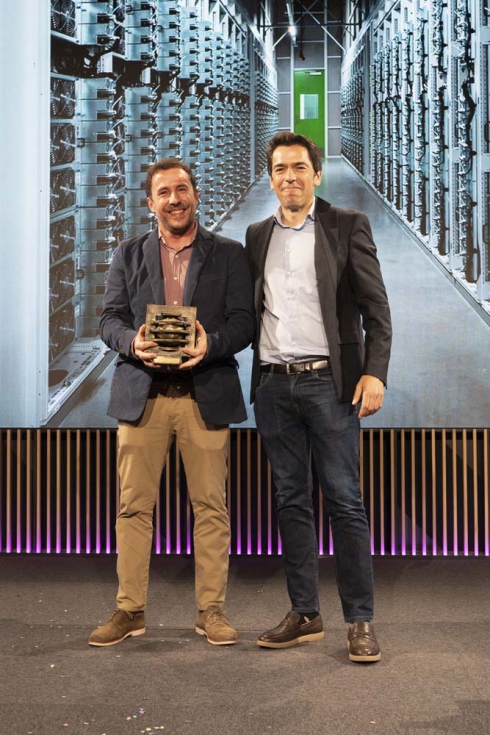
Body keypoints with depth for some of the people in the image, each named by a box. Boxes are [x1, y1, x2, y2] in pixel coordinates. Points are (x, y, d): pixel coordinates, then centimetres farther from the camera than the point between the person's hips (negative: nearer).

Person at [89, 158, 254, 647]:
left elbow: (243, 321, 1)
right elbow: (109, 318, 6)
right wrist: (133, 342, -16)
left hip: (206, 395, -1)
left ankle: (211, 610, 13)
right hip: (142, 395, 1)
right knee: (133, 505, 3)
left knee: (210, 505, 3)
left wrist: (210, 344, -19)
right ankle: (129, 610, 13)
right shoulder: (129, 254, 13)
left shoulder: (229, 255, 8)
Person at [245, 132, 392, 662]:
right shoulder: (258, 236, 14)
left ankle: (360, 621, 5)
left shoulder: (347, 226, 2)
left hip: (329, 381, -4)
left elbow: (376, 307, -3)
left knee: (344, 502, -3)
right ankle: (304, 615, 18)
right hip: (274, 385, 4)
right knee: (291, 501, 9)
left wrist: (374, 372, -13)